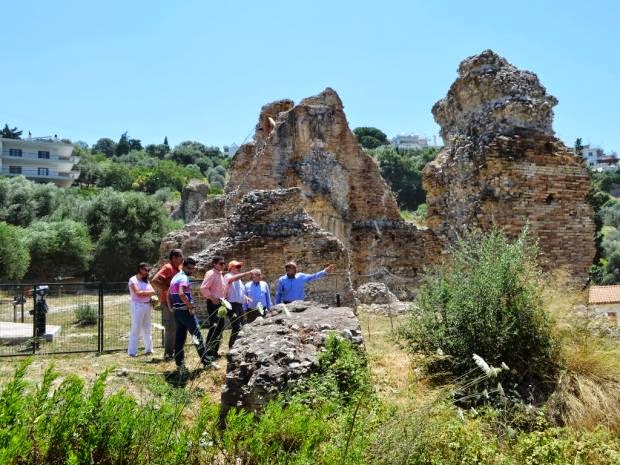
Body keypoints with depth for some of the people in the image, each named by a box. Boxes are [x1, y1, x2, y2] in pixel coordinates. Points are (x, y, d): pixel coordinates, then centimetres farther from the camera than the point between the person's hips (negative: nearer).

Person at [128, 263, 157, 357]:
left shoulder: (146, 280, 17)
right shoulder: (133, 280, -4)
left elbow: (153, 291, 7)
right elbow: (138, 293, -15)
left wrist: (144, 293, -10)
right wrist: (149, 292, -4)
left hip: (147, 306, 7)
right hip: (137, 306, -7)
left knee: (147, 329, 11)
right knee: (136, 329, -6)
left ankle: (149, 349, 18)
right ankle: (132, 352, -2)